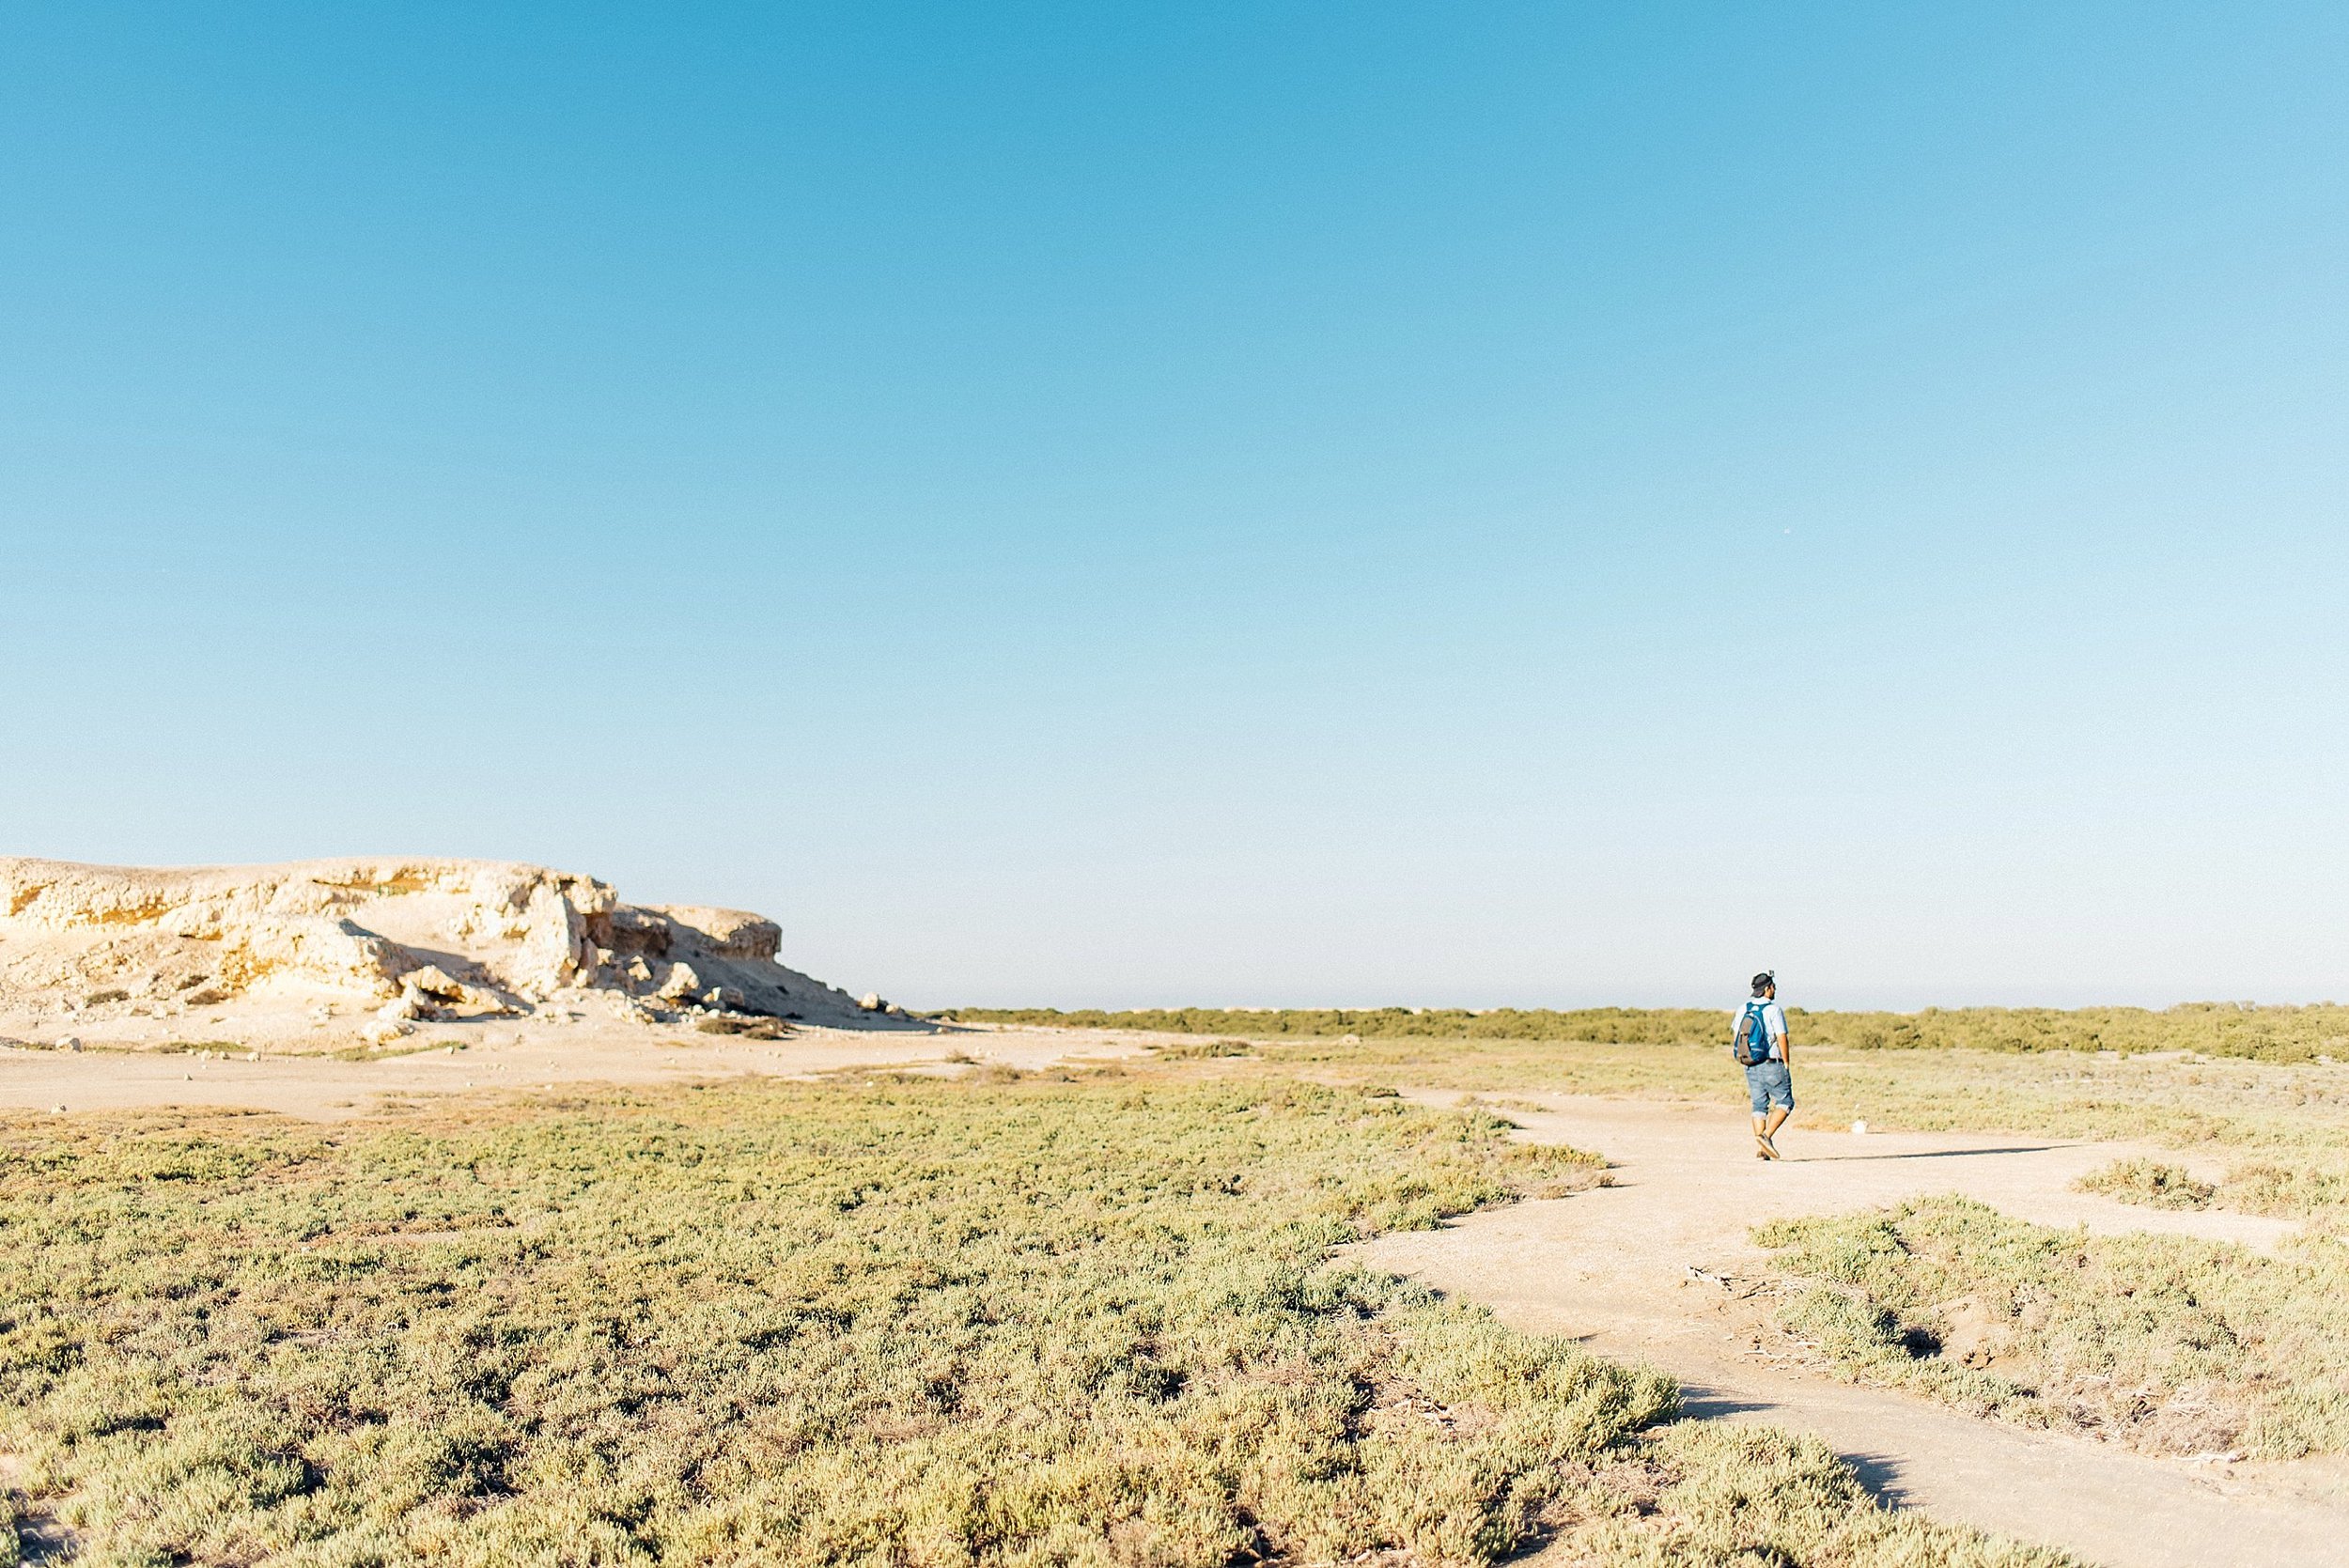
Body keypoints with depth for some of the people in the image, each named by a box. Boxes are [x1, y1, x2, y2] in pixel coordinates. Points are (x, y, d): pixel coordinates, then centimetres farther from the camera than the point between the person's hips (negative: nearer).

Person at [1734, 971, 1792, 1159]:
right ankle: (1766, 1136, -11)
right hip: (1771, 1065, -6)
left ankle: (1760, 1149, 4)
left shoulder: (1742, 1009, 7)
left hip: (1750, 1066, 6)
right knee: (1785, 1102, 6)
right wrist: (1787, 1065, -6)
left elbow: (1735, 1039, 11)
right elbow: (1782, 1039, -14)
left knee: (1759, 1106, 10)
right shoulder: (1774, 1010, -11)